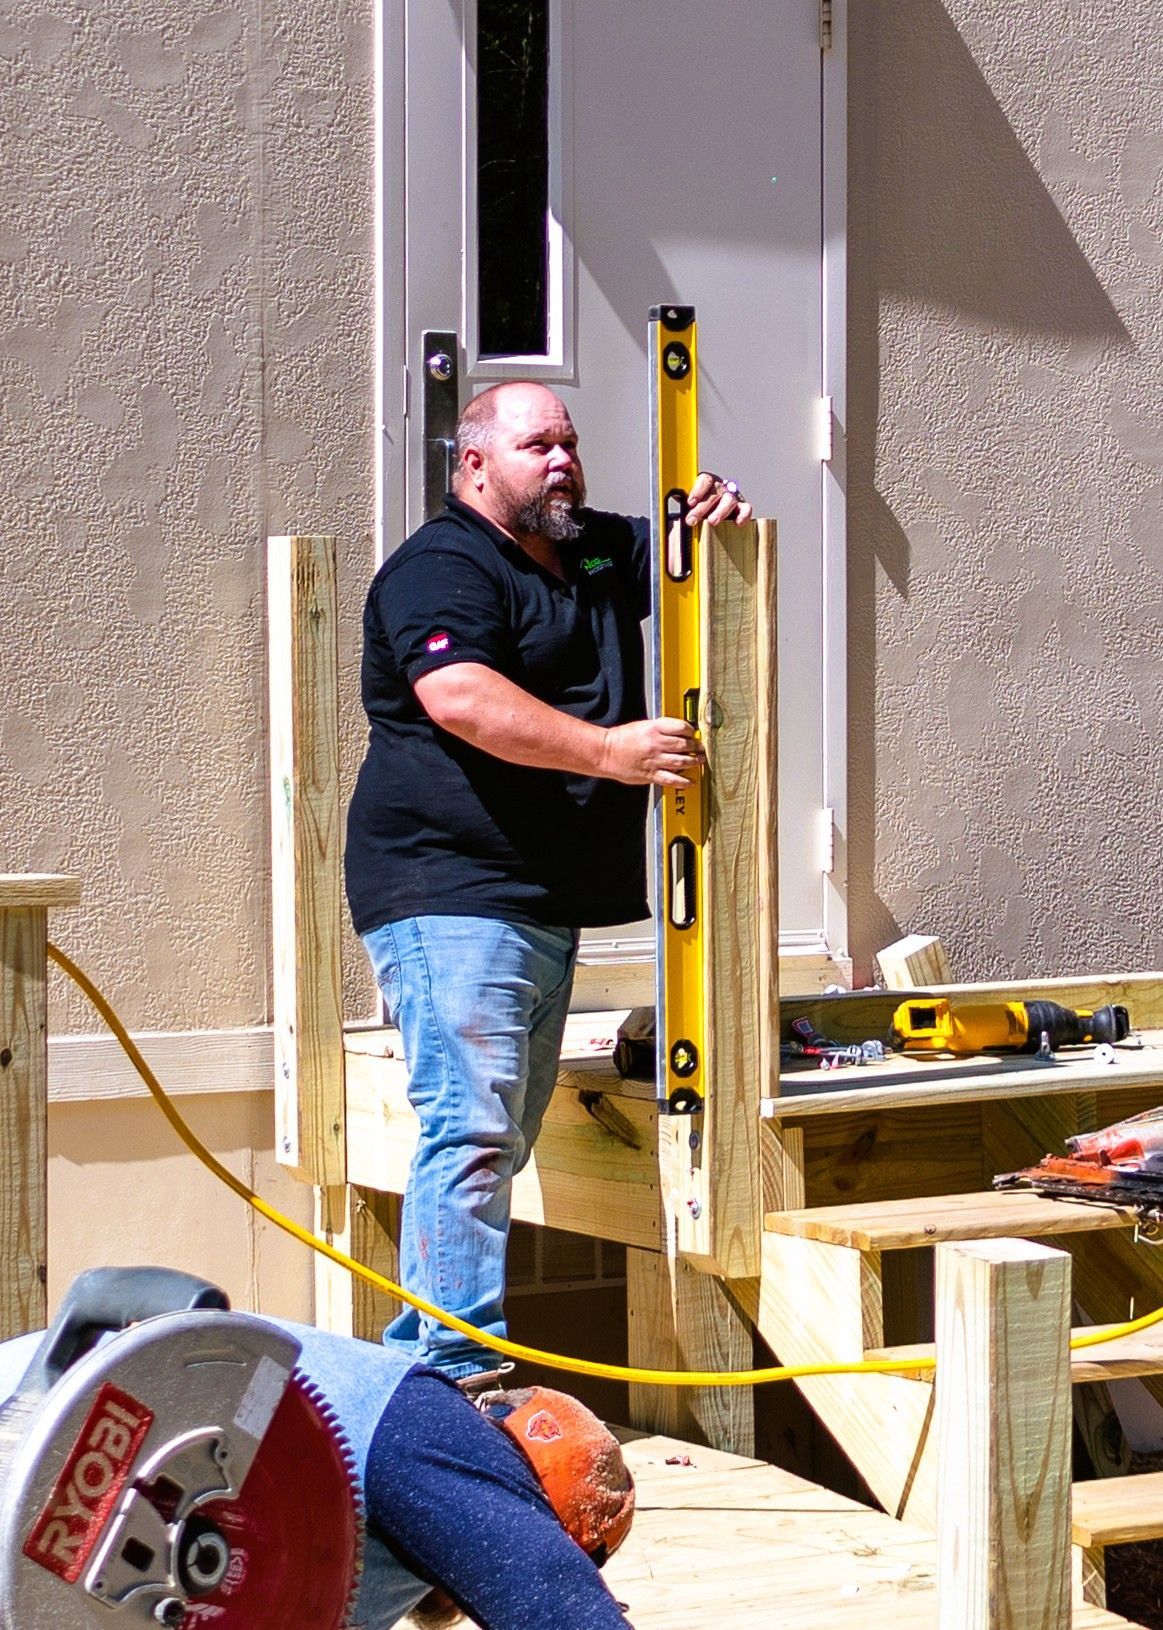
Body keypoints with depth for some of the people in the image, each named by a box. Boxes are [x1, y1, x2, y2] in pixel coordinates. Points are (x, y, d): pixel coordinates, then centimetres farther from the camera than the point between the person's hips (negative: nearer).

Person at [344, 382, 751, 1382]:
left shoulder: (600, 552, 18)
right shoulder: (441, 571, -10)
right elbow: (461, 698, -26)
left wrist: (721, 517, 2)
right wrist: (610, 752, -34)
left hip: (546, 903, 10)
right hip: (452, 894, -10)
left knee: (504, 1136, 12)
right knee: (472, 1125, -17)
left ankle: (417, 1353, 19)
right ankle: (461, 1368, -18)